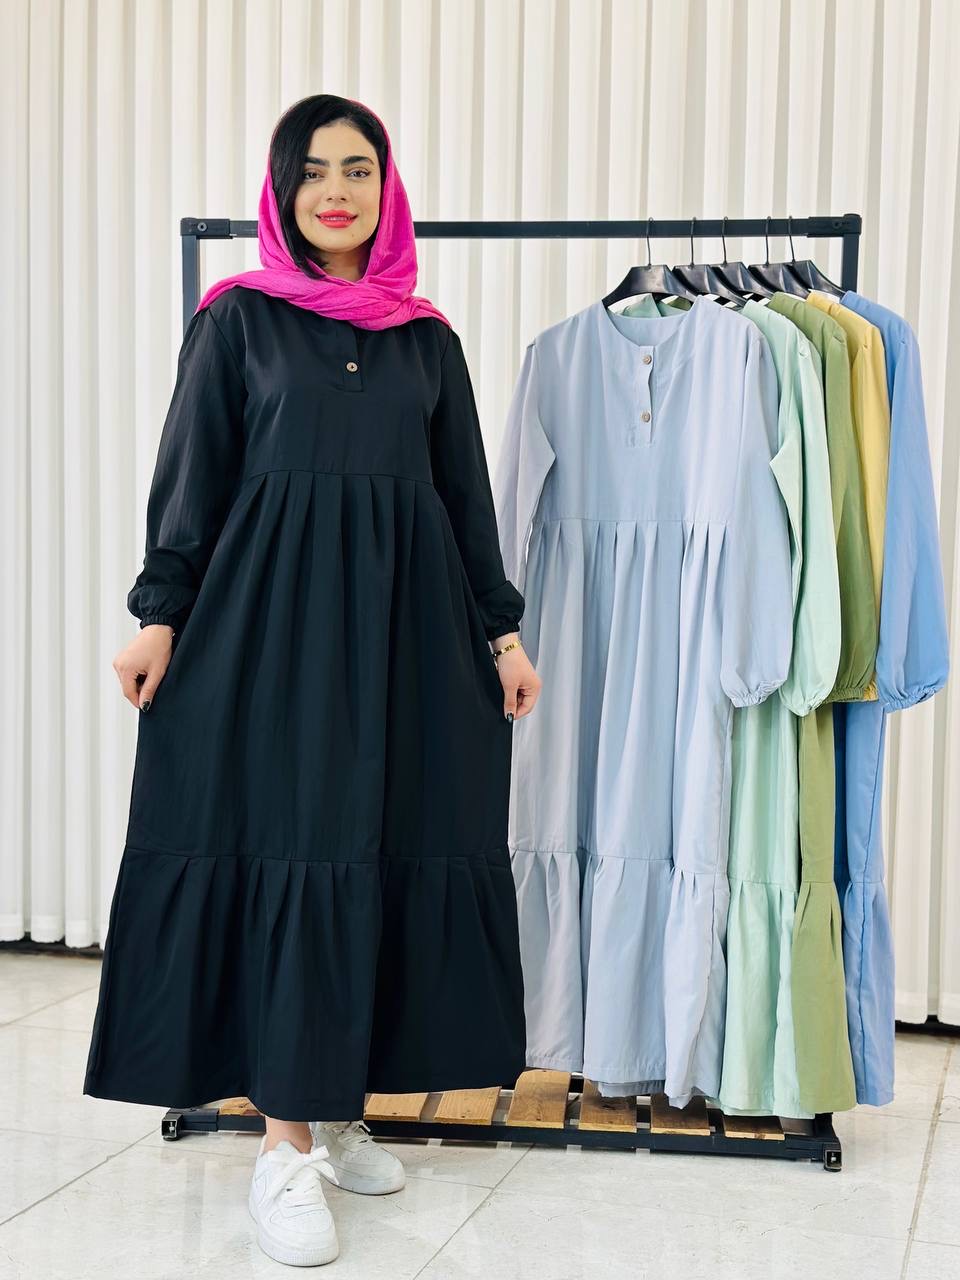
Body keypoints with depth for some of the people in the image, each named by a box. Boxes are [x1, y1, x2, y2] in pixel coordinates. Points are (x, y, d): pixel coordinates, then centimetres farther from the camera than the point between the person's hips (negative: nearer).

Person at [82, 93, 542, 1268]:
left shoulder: (427, 336, 12)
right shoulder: (239, 318, 4)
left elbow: (465, 491, 13)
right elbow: (191, 473, 2)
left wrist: (502, 631, 9)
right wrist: (161, 613, -6)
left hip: (407, 619, 4)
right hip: (271, 615, -3)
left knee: (392, 853, 3)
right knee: (293, 853, -7)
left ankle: (337, 1110, 16)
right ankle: (285, 1148, -3)